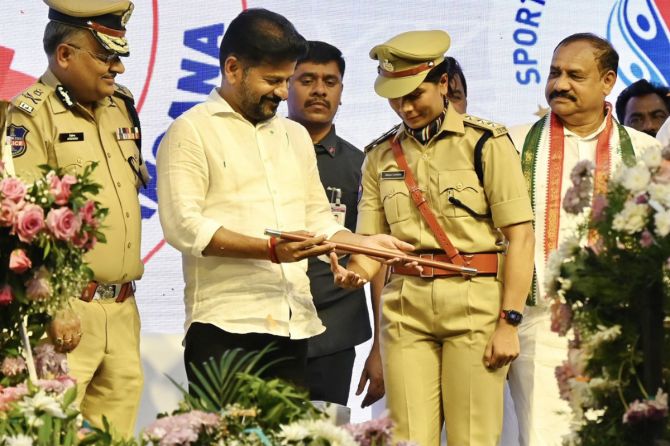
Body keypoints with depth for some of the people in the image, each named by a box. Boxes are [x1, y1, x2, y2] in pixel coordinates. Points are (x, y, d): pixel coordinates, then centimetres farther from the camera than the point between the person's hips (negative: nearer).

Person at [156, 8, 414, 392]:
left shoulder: (295, 136, 23)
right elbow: (183, 225, -11)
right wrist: (270, 249, -18)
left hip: (294, 327, 6)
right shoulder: (192, 132, 1)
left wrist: (364, 242, 6)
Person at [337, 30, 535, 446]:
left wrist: (510, 322, -10)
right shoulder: (381, 155, 13)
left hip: (475, 306, -4)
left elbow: (521, 235, -5)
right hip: (405, 308, 4)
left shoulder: (486, 142, -1)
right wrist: (355, 269, -14)